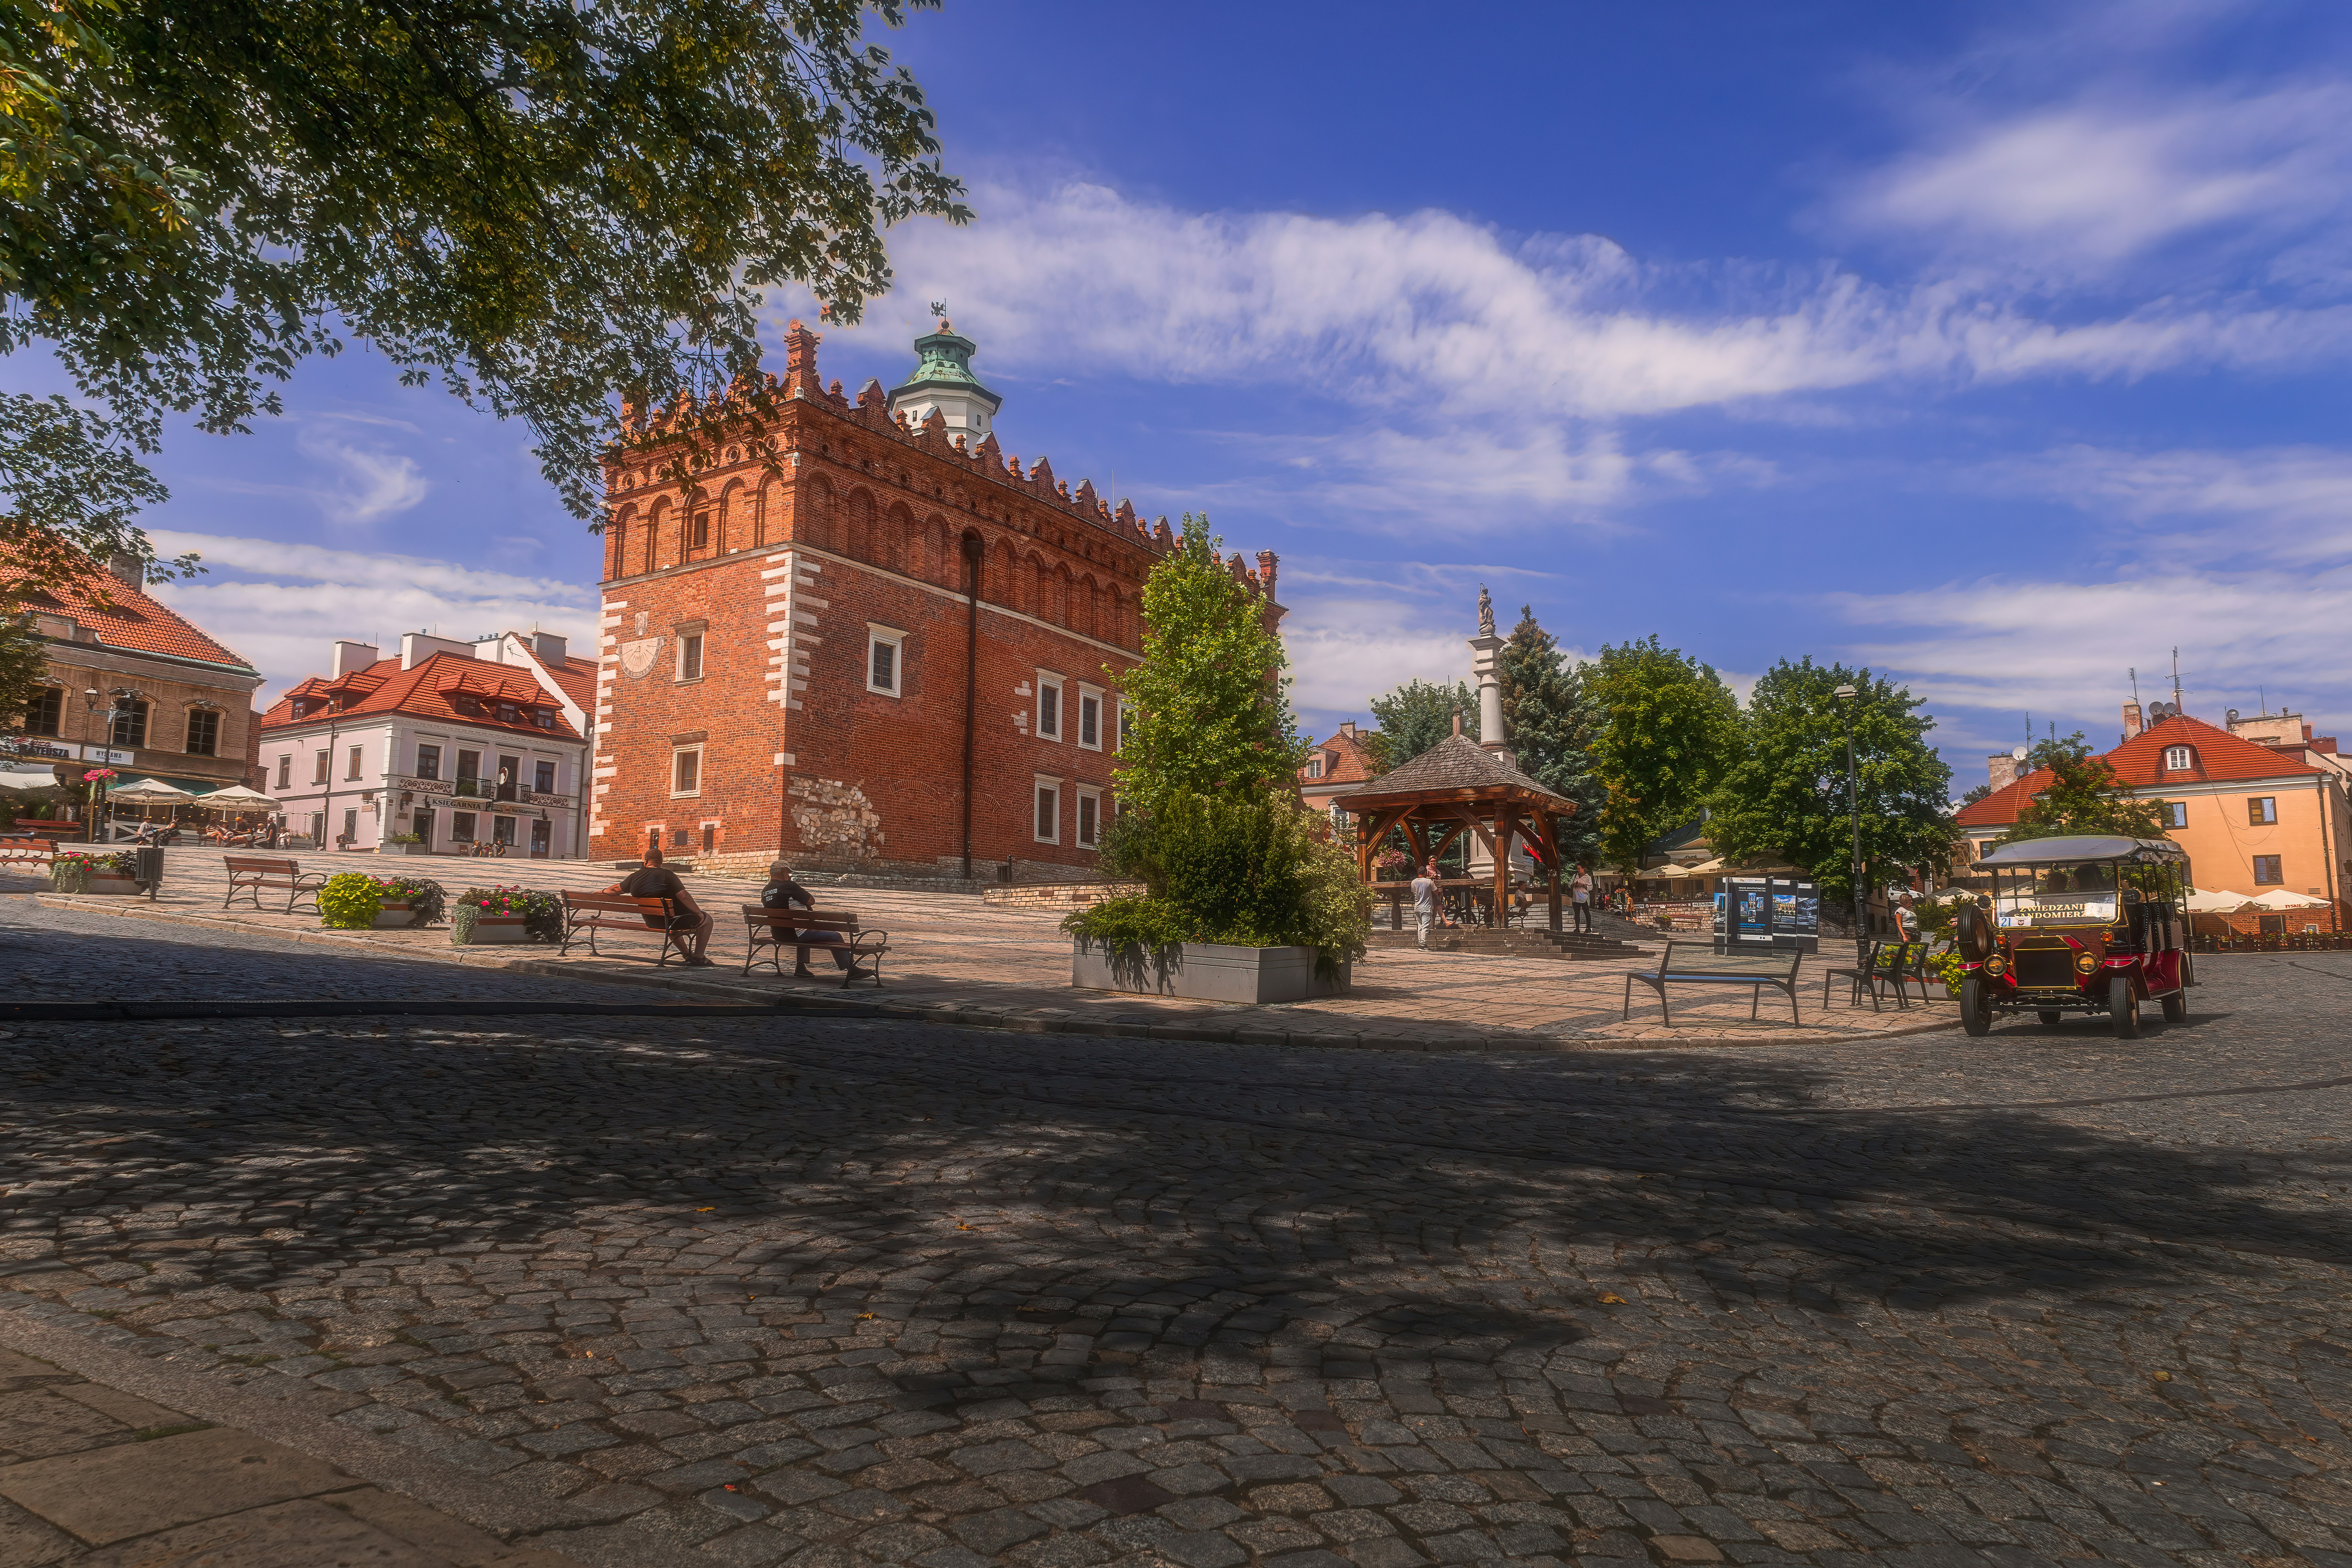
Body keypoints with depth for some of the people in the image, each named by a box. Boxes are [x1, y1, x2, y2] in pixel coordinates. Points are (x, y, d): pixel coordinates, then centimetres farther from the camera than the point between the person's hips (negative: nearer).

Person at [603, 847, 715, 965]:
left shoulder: (635, 876, -1)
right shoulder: (667, 875, -18)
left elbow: (617, 889, 16)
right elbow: (684, 896, -21)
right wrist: (699, 913, -13)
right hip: (674, 922, -7)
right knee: (707, 920, 10)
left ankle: (687, 954, 46)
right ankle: (698, 958, 8)